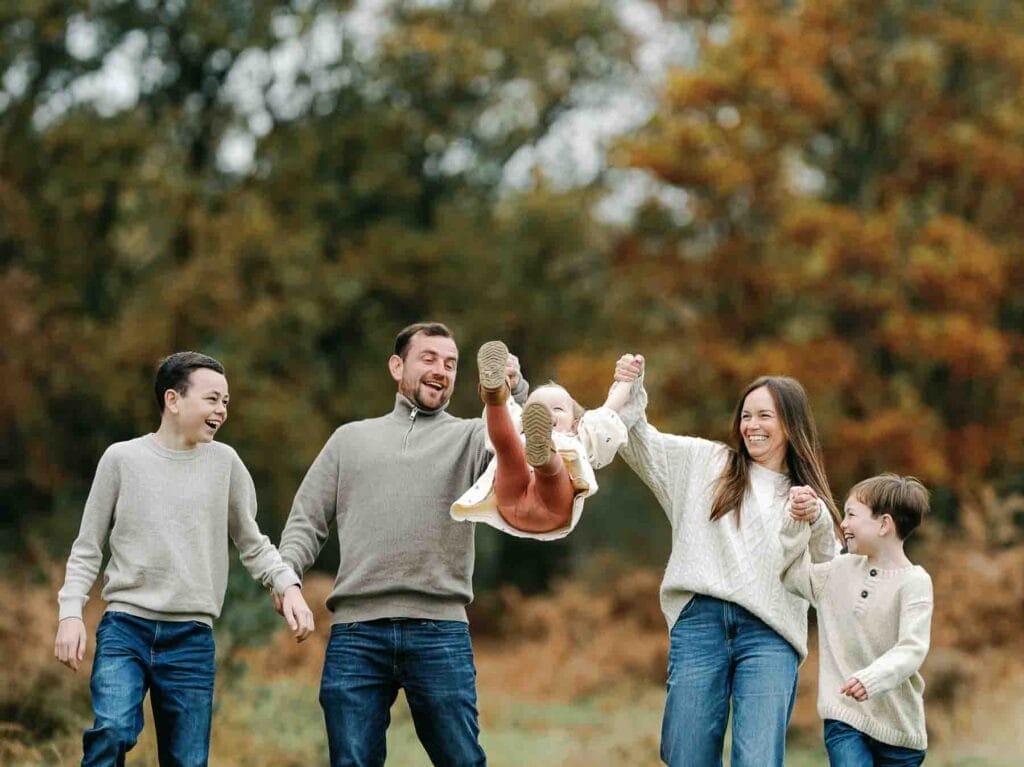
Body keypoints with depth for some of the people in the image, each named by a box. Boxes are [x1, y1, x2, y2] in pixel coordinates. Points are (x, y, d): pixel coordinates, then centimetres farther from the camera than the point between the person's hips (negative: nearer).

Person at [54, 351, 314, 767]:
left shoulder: (224, 463, 7)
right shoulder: (122, 459, 3)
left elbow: (253, 545, 14)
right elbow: (88, 548, 8)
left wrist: (288, 585, -4)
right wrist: (70, 612, -4)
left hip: (192, 638, 2)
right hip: (125, 627, -2)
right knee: (113, 730, -25)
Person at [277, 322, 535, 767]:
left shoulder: (471, 437, 14)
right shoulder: (351, 438, 20)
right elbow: (308, 520, 18)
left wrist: (514, 391, -22)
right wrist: (286, 572, -2)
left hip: (440, 631, -1)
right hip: (355, 633, 2)